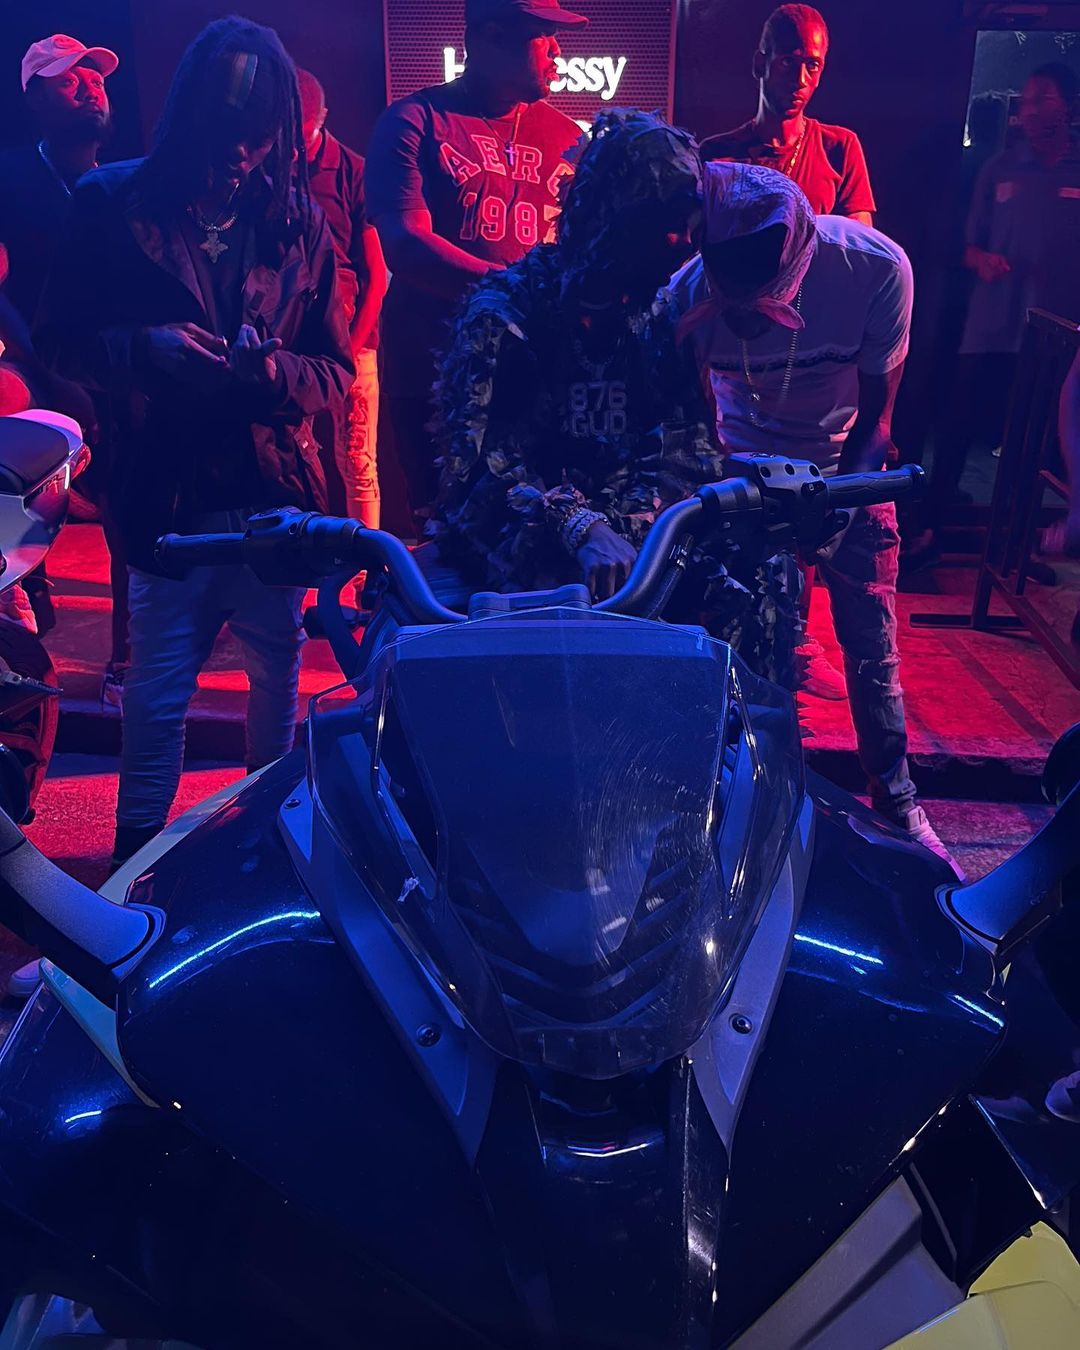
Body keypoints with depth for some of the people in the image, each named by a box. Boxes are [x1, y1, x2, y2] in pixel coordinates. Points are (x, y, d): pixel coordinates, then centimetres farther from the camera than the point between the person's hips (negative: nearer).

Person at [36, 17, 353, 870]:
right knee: (157, 696, 5)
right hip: (168, 494, -1)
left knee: (279, 682, 12)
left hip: (277, 495, 2)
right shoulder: (114, 203, 1)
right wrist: (143, 349, -16)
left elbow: (337, 373, 3)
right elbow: (62, 338, 3)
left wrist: (273, 371, -18)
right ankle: (136, 864, 23)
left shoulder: (300, 221, 5)